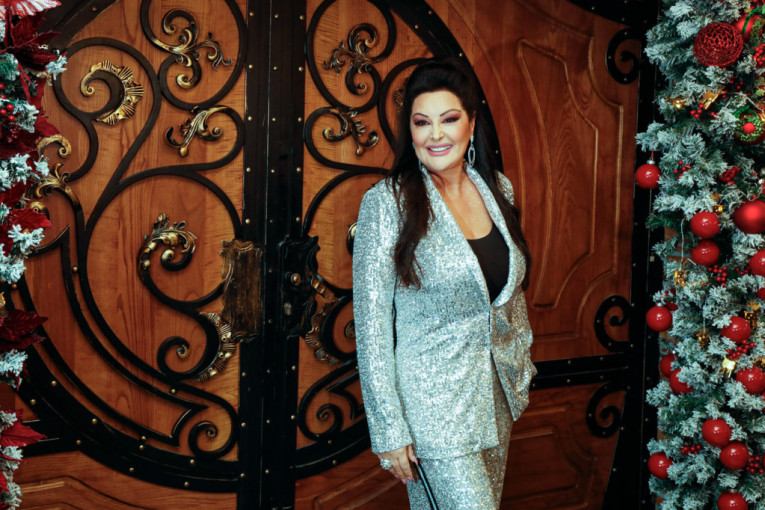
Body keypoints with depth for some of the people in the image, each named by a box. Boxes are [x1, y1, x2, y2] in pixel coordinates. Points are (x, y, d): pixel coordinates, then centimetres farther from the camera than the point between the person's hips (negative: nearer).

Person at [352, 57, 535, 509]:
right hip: (434, 400, -6)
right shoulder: (387, 203, -14)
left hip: (497, 393, 6)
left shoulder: (497, 188, 3)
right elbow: (372, 327, -13)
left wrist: (522, 365, 16)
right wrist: (389, 430, -14)